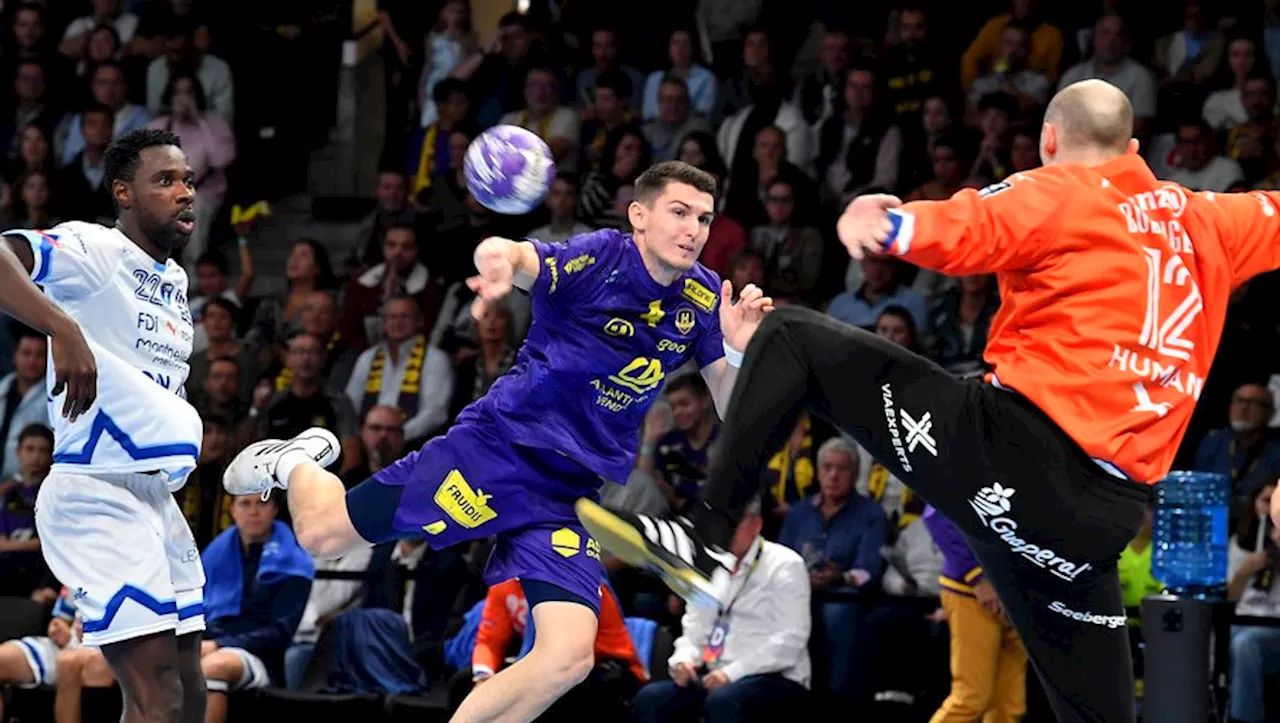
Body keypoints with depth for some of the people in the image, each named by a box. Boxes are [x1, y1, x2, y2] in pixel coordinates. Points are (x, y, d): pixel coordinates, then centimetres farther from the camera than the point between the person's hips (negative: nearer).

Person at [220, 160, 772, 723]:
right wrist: (497, 260, -64)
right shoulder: (598, 260, -18)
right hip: (501, 445, -4)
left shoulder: (703, 300, -1)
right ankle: (296, 462, 36)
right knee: (322, 534, 0)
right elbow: (505, 256, -38)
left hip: (577, 494, 4)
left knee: (569, 659, -14)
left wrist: (738, 352, -19)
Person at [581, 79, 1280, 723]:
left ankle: (707, 540, -6)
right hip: (1107, 517, 5)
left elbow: (974, 227, -18)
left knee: (790, 340, 7)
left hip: (1012, 445, -5)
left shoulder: (1058, 195, 4)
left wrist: (893, 225, -36)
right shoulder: (1203, 221, 20)